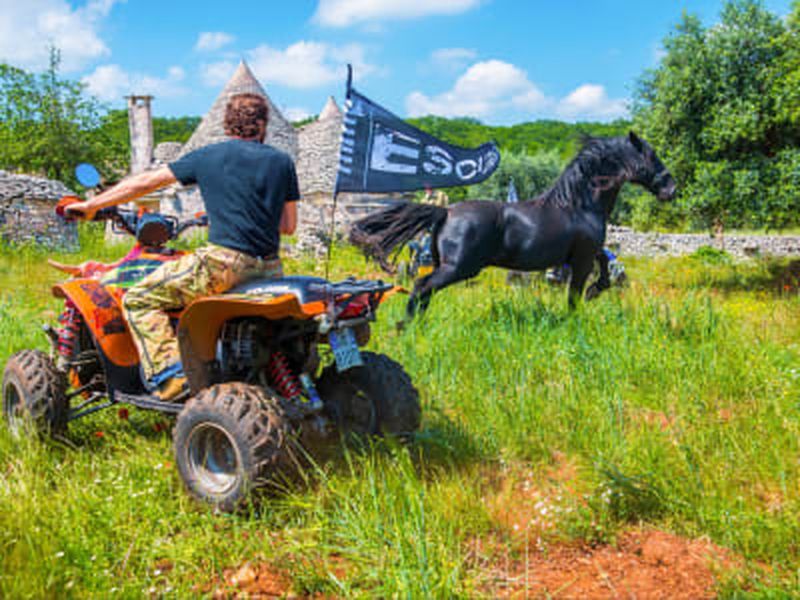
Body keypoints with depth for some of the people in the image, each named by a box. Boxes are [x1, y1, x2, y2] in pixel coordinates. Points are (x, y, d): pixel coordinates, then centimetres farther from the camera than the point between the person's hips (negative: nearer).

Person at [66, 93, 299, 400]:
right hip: (268, 268, 5)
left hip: (223, 261, -5)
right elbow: (288, 225, 13)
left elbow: (145, 182, 11)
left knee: (139, 299, 4)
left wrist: (91, 205, 22)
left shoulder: (208, 156, 6)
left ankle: (170, 375, -9)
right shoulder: (282, 161, 12)